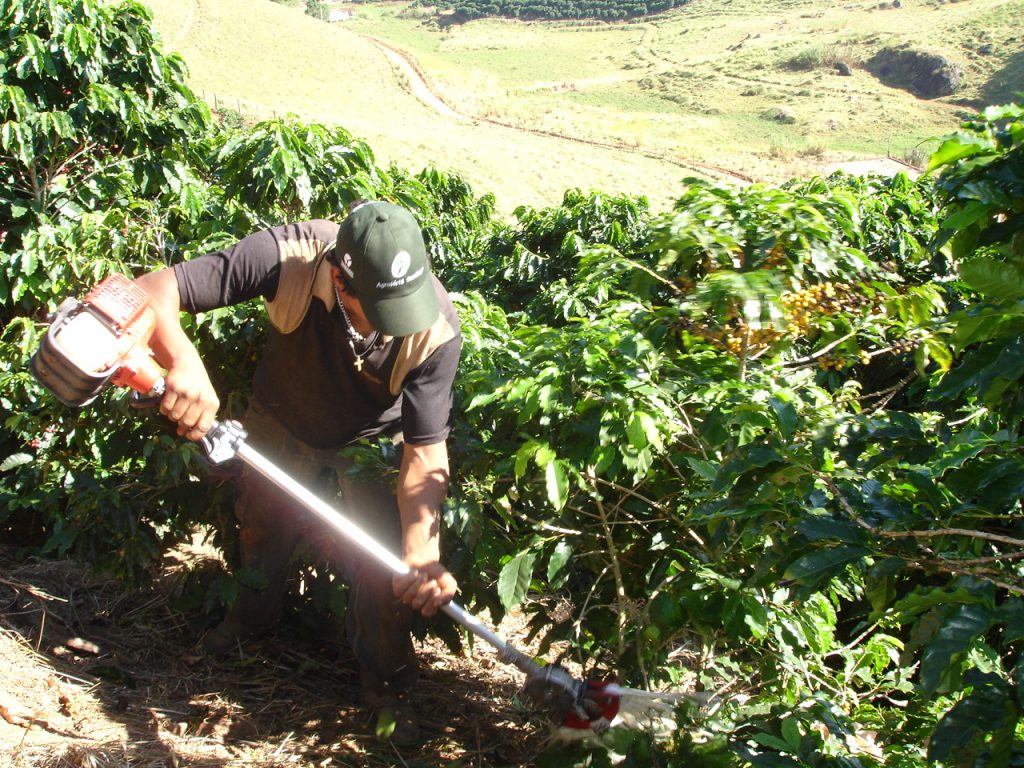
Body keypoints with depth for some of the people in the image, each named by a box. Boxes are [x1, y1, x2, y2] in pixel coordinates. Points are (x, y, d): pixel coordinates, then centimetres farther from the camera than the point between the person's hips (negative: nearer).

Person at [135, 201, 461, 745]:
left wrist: (424, 555, -49)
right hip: (281, 419, 2)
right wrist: (185, 363, -59)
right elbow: (152, 291, -39)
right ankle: (254, 614, 56)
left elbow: (425, 453, -34)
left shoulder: (436, 328, -38)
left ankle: (385, 682, 21)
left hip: (374, 437, -1)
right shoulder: (289, 257, -40)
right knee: (260, 526, 22)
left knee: (387, 561, -9)